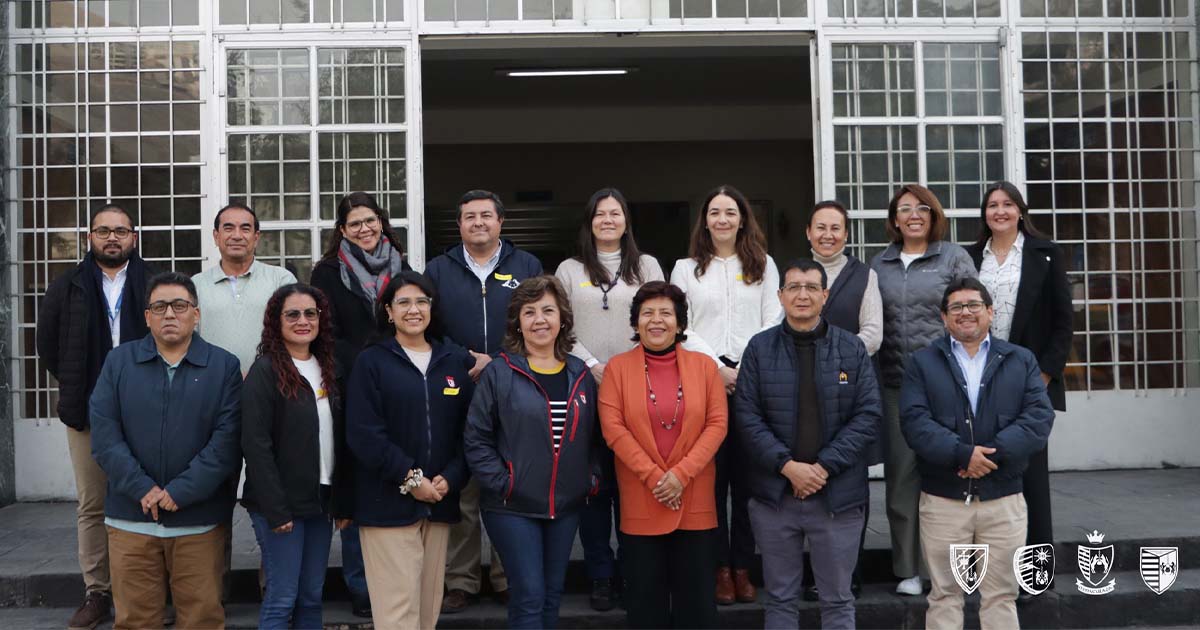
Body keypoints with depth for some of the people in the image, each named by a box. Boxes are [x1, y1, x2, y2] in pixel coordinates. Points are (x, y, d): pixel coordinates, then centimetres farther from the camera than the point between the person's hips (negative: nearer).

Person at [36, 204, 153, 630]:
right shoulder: (67, 289, 10)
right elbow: (48, 345, 16)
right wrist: (75, 389, 10)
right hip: (88, 414, 2)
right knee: (91, 506, 7)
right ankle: (97, 592, 15)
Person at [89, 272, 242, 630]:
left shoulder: (224, 366, 3)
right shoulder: (119, 362, 7)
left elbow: (227, 440, -5)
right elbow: (104, 435, -1)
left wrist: (180, 492, -13)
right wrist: (142, 488, -11)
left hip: (200, 519, -1)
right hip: (130, 519, 1)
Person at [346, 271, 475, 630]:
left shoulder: (456, 361, 11)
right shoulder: (371, 362, 0)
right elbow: (363, 434, -8)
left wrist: (450, 478, -7)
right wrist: (409, 478, -13)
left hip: (440, 501, 4)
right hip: (387, 502, -4)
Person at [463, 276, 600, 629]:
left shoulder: (581, 375, 8)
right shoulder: (499, 373, -7)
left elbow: (594, 436, 16)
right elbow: (476, 439, -8)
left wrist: (592, 478, 4)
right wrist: (502, 484, -14)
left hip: (567, 506, 5)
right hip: (513, 507, -5)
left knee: (552, 596, 14)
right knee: (529, 598, -6)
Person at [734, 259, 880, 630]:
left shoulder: (852, 349, 3)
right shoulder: (760, 348, 2)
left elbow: (868, 415, -3)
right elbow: (748, 417, -3)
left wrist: (824, 466, -12)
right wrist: (787, 466, -14)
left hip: (838, 496, 0)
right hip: (774, 494, 0)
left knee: (837, 599, 9)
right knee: (780, 598, 10)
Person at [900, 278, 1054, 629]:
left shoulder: (1022, 361, 10)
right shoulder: (922, 363, 6)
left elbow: (1040, 416, -3)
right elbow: (914, 420, -7)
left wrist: (995, 453, -17)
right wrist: (962, 454, -20)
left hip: (1004, 499, 1)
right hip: (942, 499, -1)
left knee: (1002, 597, 8)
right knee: (945, 597, 5)